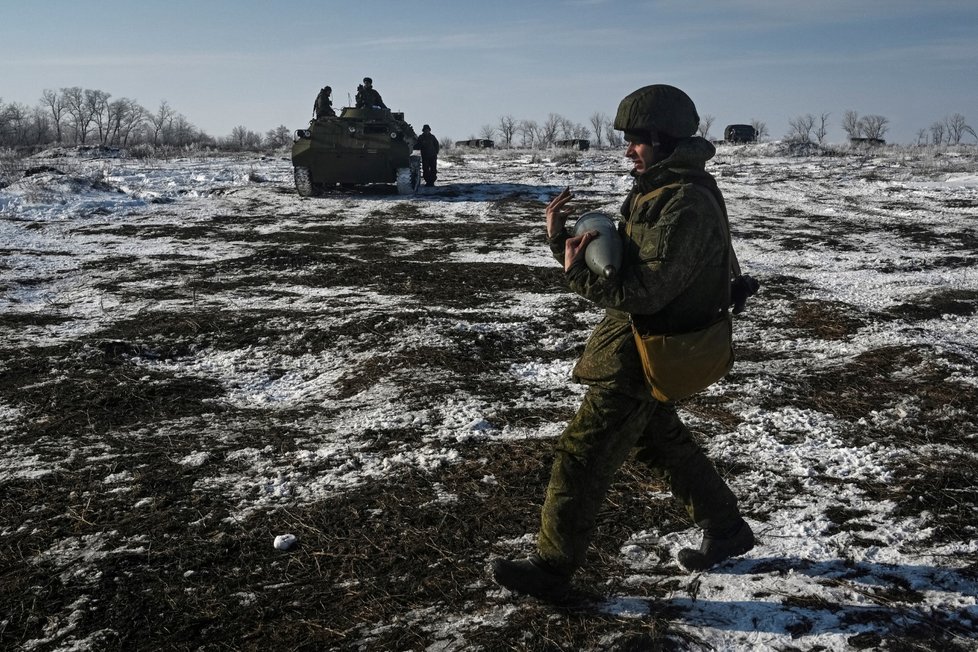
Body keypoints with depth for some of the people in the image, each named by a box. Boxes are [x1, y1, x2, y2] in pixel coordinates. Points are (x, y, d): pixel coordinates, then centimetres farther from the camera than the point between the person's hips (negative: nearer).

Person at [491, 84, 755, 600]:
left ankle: (552, 566, 10)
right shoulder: (656, 193, 11)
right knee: (661, 442, 23)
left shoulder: (687, 206, -22)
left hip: (640, 359, -10)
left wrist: (577, 273, -24)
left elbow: (644, 291, -27)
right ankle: (726, 529, 38)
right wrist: (561, 238, -3)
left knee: (581, 455, -3)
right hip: (633, 349, 11)